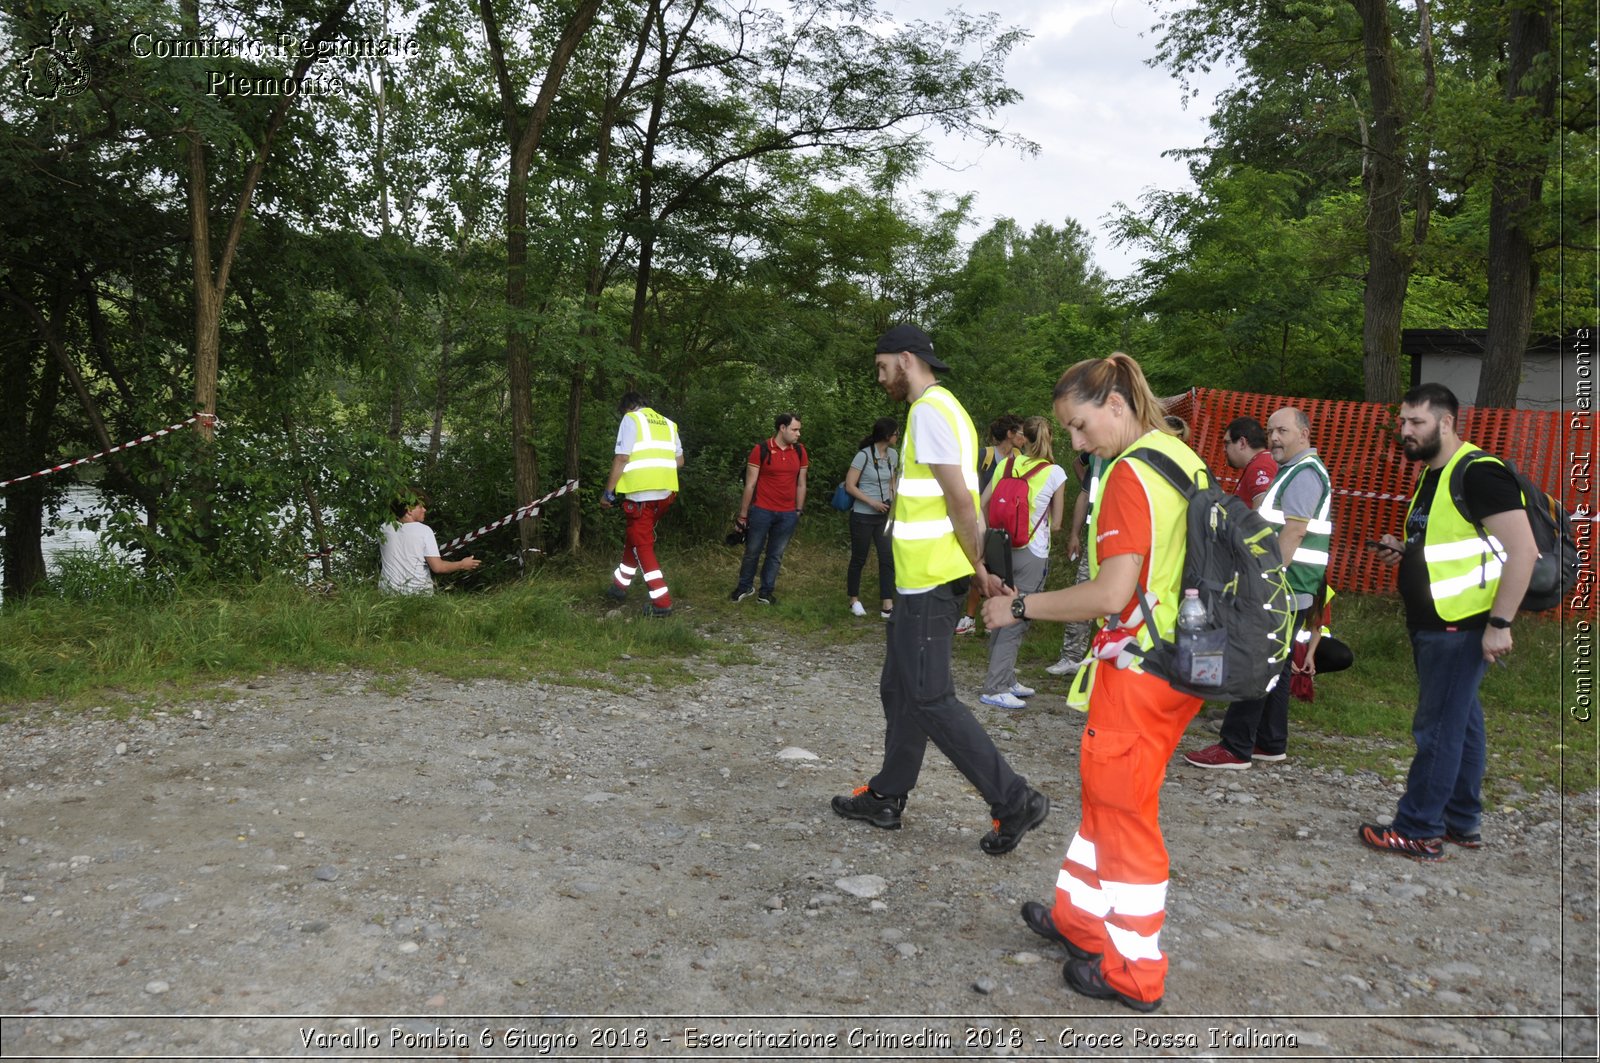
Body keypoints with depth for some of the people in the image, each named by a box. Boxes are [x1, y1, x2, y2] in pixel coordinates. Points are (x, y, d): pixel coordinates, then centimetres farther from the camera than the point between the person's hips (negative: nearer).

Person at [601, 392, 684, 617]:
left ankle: (661, 602, -3)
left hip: (641, 493, -7)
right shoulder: (667, 423, 17)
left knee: (642, 545, 1)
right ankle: (620, 585, 34)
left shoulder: (631, 419, -2)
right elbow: (679, 461, 17)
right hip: (665, 492, 7)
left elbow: (621, 458, -10)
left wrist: (608, 492, -5)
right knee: (634, 537, 23)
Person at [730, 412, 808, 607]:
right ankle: (745, 586, 28)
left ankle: (766, 591, 20)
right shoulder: (761, 450, -7)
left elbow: (801, 485, 12)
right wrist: (743, 515, -4)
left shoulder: (799, 452, 5)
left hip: (788, 514, 3)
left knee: (776, 555, 9)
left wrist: (799, 511, 9)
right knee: (752, 552, 9)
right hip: (761, 511, -3)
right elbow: (750, 484, -5)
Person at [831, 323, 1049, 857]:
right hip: (923, 578, 10)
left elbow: (960, 498, -19)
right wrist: (977, 566, 16)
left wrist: (977, 567, -14)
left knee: (930, 697, -7)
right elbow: (962, 497, 18)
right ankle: (886, 797, 26)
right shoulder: (943, 407, 18)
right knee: (899, 689, 15)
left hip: (928, 579, -10)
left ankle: (1014, 800, -3)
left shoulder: (929, 410, -14)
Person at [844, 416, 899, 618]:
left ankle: (887, 605, -1)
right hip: (863, 516, -5)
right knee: (859, 559, 7)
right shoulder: (864, 455, -15)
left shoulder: (893, 455, 3)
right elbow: (849, 486, -14)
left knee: (888, 558, -2)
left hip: (884, 516, 5)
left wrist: (893, 501, 5)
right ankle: (854, 600, 24)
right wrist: (872, 502, -18)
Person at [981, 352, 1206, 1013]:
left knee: (1122, 810, 5)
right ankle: (1080, 919, 36)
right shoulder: (1183, 459, 10)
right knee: (1104, 794, 21)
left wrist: (1020, 606, -14)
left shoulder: (1132, 474, -19)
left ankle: (1134, 972, 19)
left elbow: (1110, 594, -24)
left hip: (1137, 670, -9)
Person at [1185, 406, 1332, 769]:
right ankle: (1270, 743, 20)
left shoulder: (1304, 473, -13)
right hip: (1286, 590, 11)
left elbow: (1292, 534, -21)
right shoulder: (1294, 472, 20)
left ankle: (1235, 749, -5)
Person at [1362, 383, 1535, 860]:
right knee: (1460, 722, 17)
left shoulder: (1478, 474, -16)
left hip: (1460, 627, -10)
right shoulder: (1433, 475, 14)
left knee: (1437, 728, -4)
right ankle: (1462, 822, 26)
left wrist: (1500, 623, -23)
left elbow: (1523, 550, -21)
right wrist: (1403, 551, 7)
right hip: (1433, 624, 10)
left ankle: (1417, 831, 3)